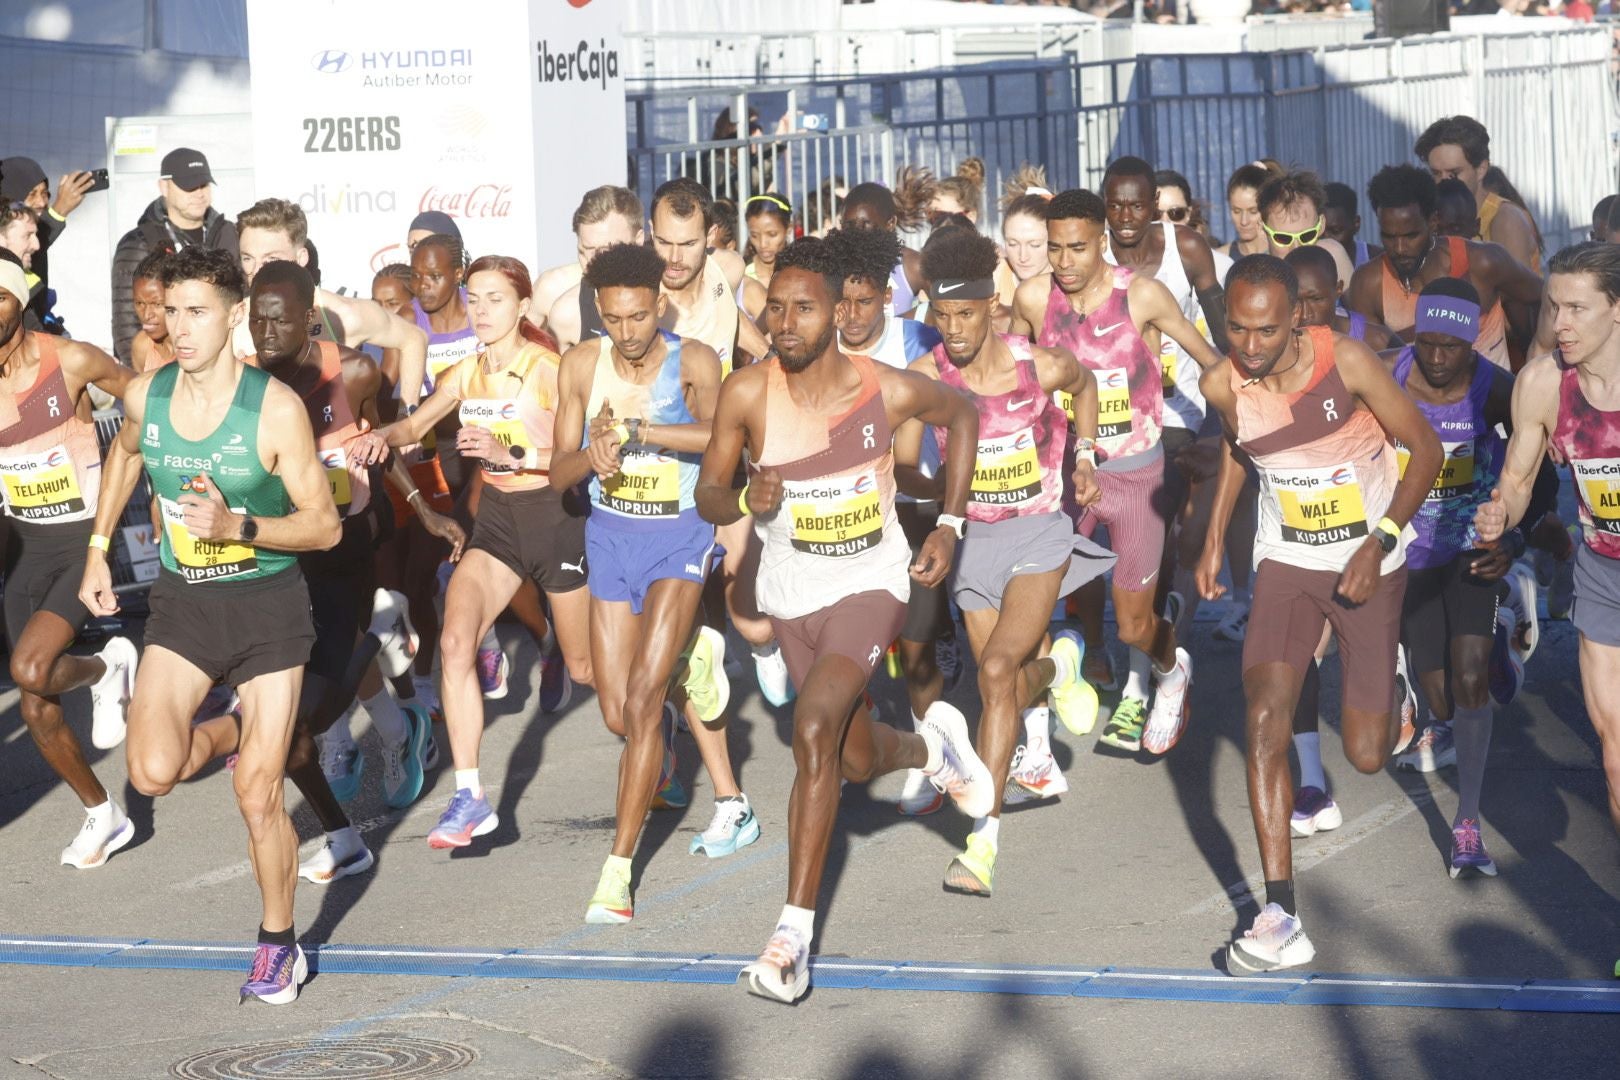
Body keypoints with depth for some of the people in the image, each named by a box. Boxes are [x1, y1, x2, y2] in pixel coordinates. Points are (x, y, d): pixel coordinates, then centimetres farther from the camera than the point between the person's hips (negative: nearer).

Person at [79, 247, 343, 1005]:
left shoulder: (276, 409, -18)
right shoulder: (144, 396, -5)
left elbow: (325, 525, -14)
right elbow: (123, 455, 20)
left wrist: (237, 527, -28)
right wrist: (97, 551, 17)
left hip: (267, 602, -3)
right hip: (182, 600, 3)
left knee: (258, 798, -1)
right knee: (153, 775, -16)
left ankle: (278, 945, 21)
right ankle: (229, 732, 20)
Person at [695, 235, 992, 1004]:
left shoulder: (889, 391, -16)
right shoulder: (747, 394, -15)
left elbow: (962, 414, 5)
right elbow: (707, 494, -6)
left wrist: (949, 524, 1)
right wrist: (745, 499, -30)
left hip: (871, 581, -3)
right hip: (792, 590, 3)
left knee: (813, 730, -25)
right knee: (858, 760, 17)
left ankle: (794, 935, -21)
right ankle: (933, 746, 56)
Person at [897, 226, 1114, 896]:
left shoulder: (1041, 366, -14)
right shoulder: (926, 376, -12)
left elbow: (1084, 383, 10)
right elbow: (901, 466, -10)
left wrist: (1085, 457, 6)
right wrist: (941, 492, -29)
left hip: (1040, 533, -3)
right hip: (973, 536, 3)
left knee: (997, 672, -21)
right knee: (1009, 686, 12)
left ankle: (982, 841, -20)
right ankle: (1057, 667, 52)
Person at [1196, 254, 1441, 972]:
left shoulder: (1347, 362, -21)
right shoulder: (1223, 386, -11)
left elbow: (1425, 447, -11)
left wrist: (1379, 542, -19)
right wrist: (1214, 539, 11)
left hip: (1369, 566, -2)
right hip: (1286, 563, 2)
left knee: (1367, 755, -1)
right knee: (1264, 722, -18)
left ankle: (1393, 717, 40)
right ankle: (1280, 918, -16)